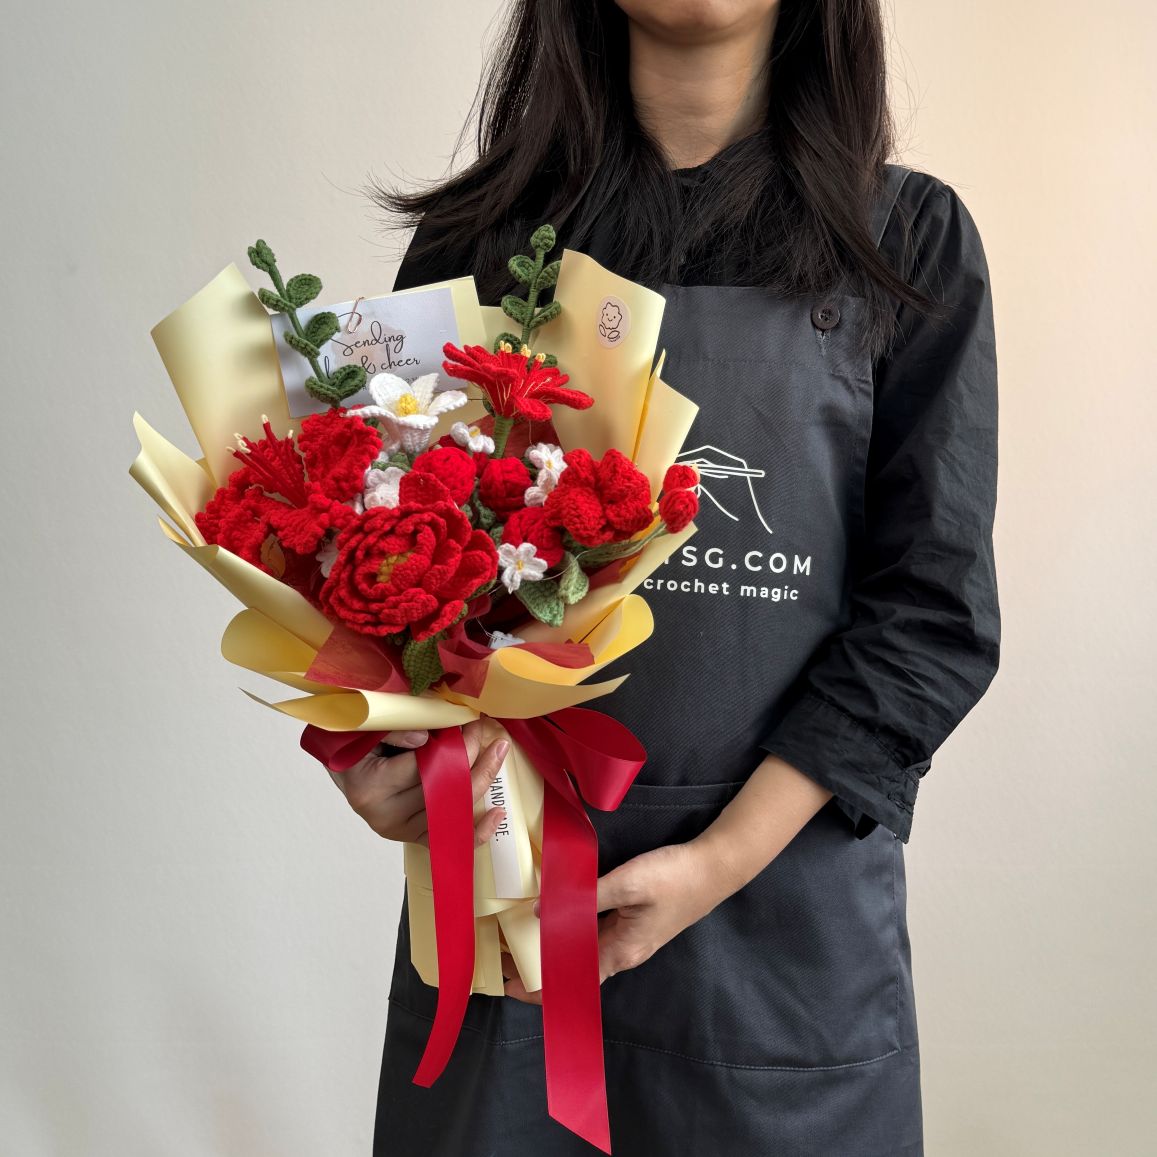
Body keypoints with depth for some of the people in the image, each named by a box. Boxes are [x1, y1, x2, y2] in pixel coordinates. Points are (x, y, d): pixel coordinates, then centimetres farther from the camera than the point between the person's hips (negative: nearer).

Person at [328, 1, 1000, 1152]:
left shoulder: (909, 237, 1)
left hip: (786, 855, 0)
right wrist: (369, 744, -15)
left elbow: (935, 609, -5)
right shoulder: (480, 233, 5)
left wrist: (725, 857, -14)